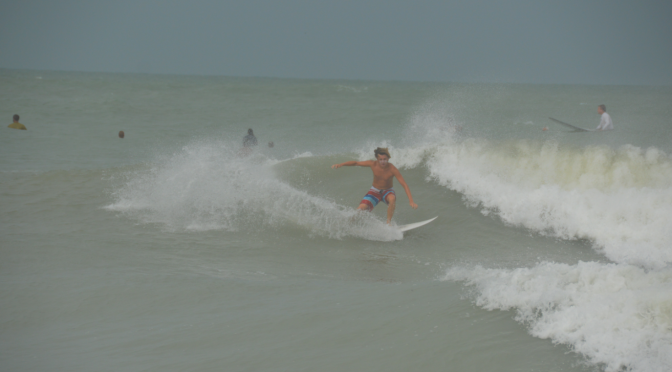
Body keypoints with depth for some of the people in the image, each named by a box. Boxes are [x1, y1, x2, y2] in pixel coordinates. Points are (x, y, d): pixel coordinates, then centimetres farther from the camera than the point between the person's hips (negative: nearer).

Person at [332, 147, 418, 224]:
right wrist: (340, 165, -20)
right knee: (360, 210, -16)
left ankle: (388, 223, -20)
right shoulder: (373, 164, -20)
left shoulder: (392, 169, -26)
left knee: (392, 199, -38)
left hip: (387, 191, -2)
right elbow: (356, 163, -8)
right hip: (374, 191, 2)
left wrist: (411, 201, -35)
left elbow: (404, 185, -26)